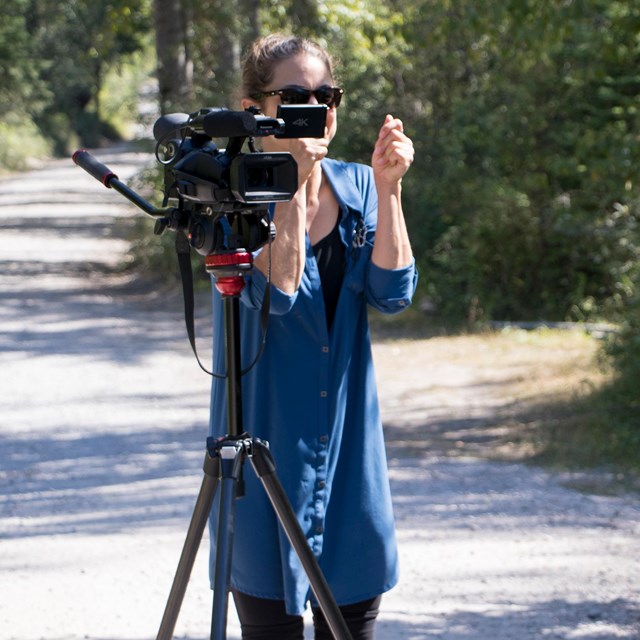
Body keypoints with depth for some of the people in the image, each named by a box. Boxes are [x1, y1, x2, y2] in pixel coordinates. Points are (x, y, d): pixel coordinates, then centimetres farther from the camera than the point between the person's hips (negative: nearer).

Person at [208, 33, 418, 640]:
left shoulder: (356, 186, 6)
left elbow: (392, 292, -6)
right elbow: (276, 291, -22)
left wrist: (387, 187, -15)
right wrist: (290, 180, -23)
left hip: (348, 446, 4)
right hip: (268, 447, -4)